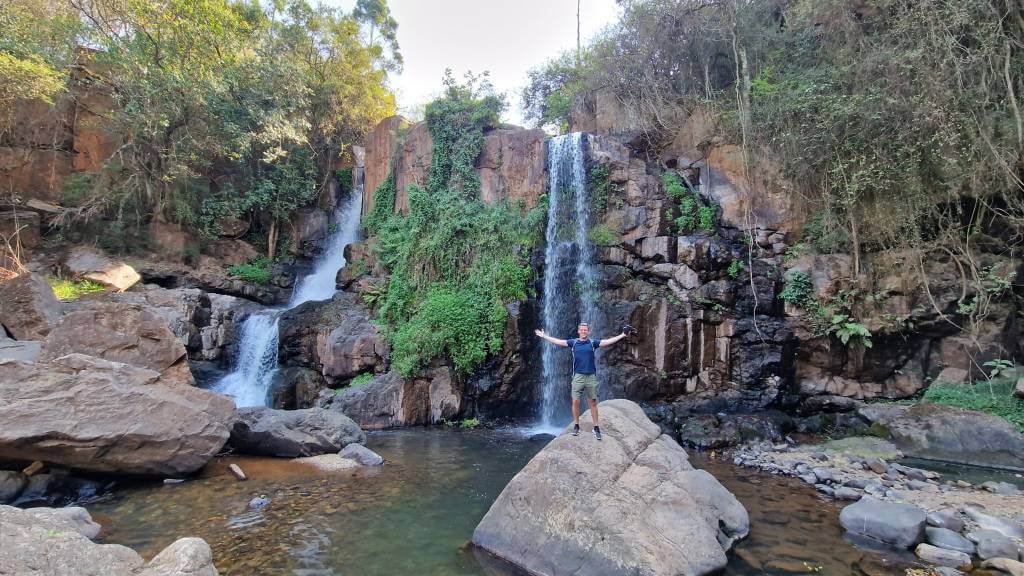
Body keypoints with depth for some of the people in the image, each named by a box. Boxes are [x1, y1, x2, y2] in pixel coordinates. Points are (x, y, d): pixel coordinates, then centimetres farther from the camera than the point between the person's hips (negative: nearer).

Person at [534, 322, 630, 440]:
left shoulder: (593, 343, 2)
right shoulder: (573, 342, 5)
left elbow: (608, 341, -4)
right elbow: (558, 341, 5)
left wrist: (622, 335, -11)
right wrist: (544, 336, 4)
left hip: (591, 377, 0)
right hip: (578, 376, 1)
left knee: (593, 403, 5)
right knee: (575, 401, 2)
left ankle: (596, 427, 12)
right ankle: (576, 426, 17)